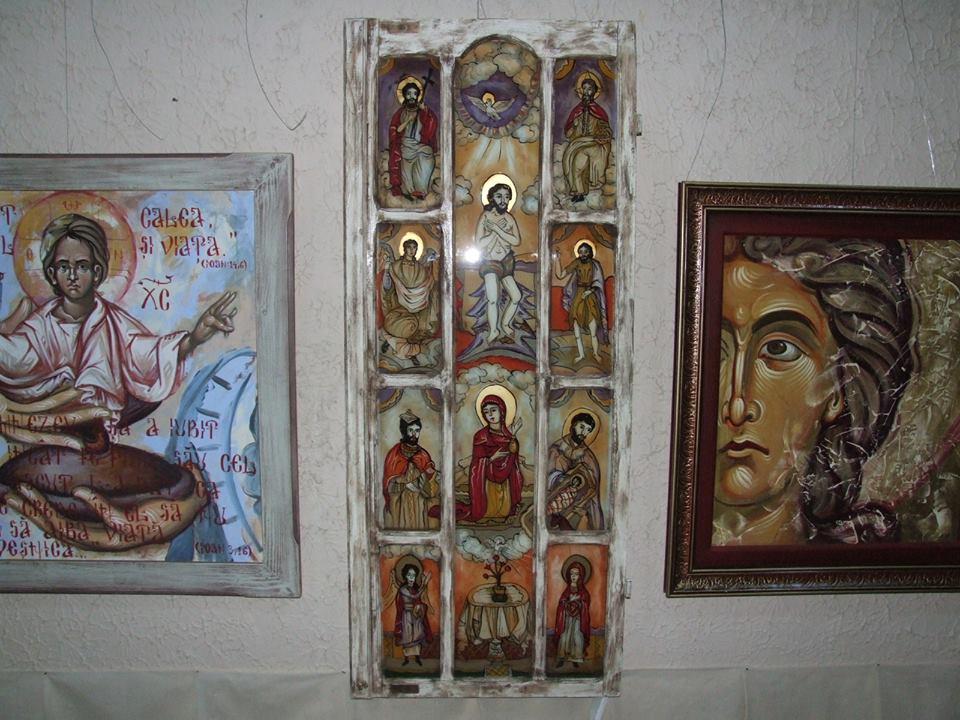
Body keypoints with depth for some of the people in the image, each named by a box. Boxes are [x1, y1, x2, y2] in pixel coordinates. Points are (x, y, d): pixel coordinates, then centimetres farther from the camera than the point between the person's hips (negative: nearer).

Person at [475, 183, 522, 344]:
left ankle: (505, 325, 26)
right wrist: (498, 230, -18)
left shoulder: (509, 218, -1)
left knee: (516, 296, 6)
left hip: (507, 261, 5)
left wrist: (497, 229, -20)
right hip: (490, 262, -4)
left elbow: (516, 241, -13)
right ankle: (493, 331, -6)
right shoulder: (485, 217, -10)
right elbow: (479, 244, -15)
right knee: (493, 299, -19)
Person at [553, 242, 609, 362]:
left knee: (593, 331, -5)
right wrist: (557, 260, -11)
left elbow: (598, 283, -4)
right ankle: (580, 354, 17)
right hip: (577, 297, 2)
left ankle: (596, 353, 12)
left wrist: (590, 290, -20)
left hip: (591, 298, -2)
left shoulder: (594, 265, -1)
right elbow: (560, 275, -2)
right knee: (576, 329, 3)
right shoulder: (576, 263, 2)